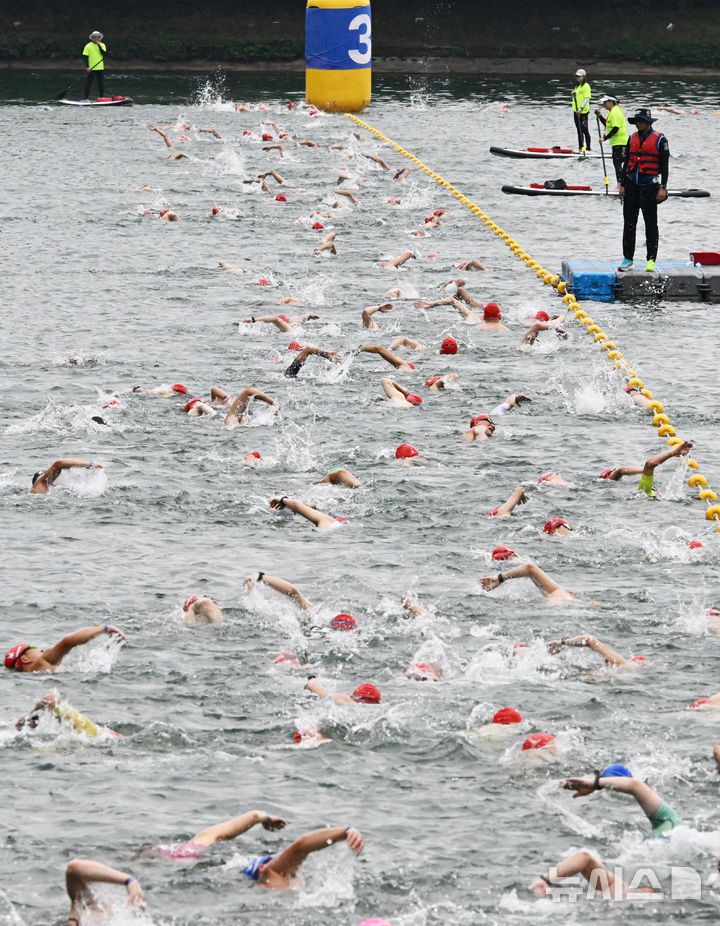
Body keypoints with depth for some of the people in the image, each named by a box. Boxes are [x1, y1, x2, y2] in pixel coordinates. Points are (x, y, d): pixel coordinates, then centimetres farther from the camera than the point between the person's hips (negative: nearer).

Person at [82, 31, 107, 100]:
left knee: (101, 84, 8)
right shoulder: (88, 46, -3)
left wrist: (99, 46, -15)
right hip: (91, 68, -3)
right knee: (88, 83, -1)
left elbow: (104, 54, -8)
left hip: (100, 68, 3)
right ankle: (86, 98, 5)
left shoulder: (102, 45, 6)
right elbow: (85, 56, -5)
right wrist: (87, 67, -13)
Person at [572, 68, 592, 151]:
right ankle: (580, 147, 18)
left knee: (584, 130, -5)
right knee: (579, 130, 12)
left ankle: (588, 147, 0)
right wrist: (573, 94, 1)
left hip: (583, 111, -9)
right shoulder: (577, 86, 16)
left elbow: (587, 98, -19)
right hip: (576, 111, 9)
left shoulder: (586, 86, -11)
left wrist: (581, 108, -27)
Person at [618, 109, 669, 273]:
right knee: (629, 223, 6)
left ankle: (651, 260, 2)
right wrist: (622, 185, 12)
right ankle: (628, 259, 12)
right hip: (631, 185, 5)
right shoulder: (632, 139, 12)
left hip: (649, 186, -5)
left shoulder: (659, 139, -3)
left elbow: (664, 165, -4)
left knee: (651, 224, -1)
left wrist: (663, 187, -10)